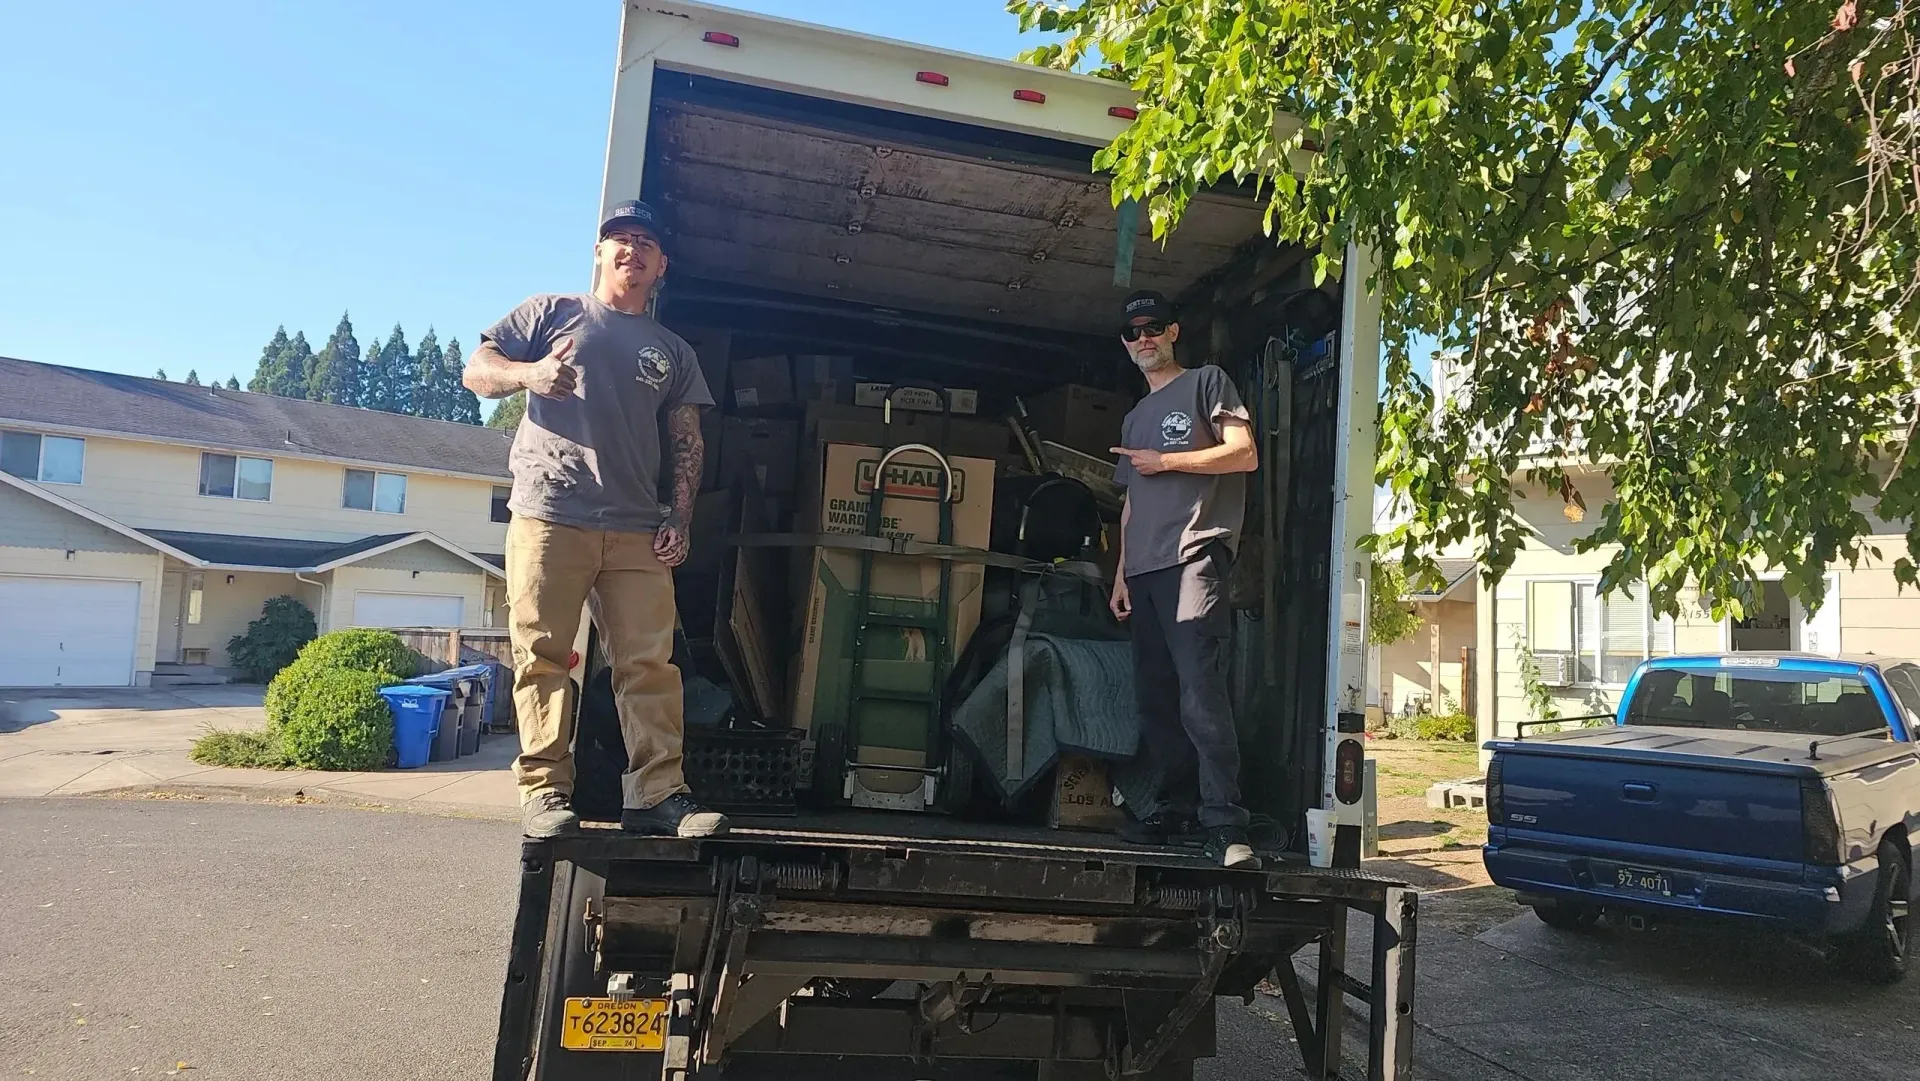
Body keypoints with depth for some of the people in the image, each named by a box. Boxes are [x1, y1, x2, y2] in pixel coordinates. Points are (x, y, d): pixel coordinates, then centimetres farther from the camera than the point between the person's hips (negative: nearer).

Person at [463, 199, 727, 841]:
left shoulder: (673, 351, 22)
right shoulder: (551, 313, 16)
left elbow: (688, 443, 17)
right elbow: (476, 371, 9)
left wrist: (680, 518, 4)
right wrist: (529, 373, -13)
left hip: (638, 531, 2)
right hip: (548, 516, -2)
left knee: (651, 664, -5)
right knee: (542, 656, -4)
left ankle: (658, 794, -3)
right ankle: (545, 791, 2)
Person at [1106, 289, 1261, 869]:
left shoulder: (1206, 382, 9)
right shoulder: (1134, 418, 28)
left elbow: (1245, 454, -3)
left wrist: (1164, 461, -5)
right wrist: (1122, 572, 18)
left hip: (1193, 554, -7)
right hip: (1145, 567, 8)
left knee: (1199, 687, -19)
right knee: (1153, 694, 4)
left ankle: (1224, 822, -19)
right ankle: (1179, 805, 13)